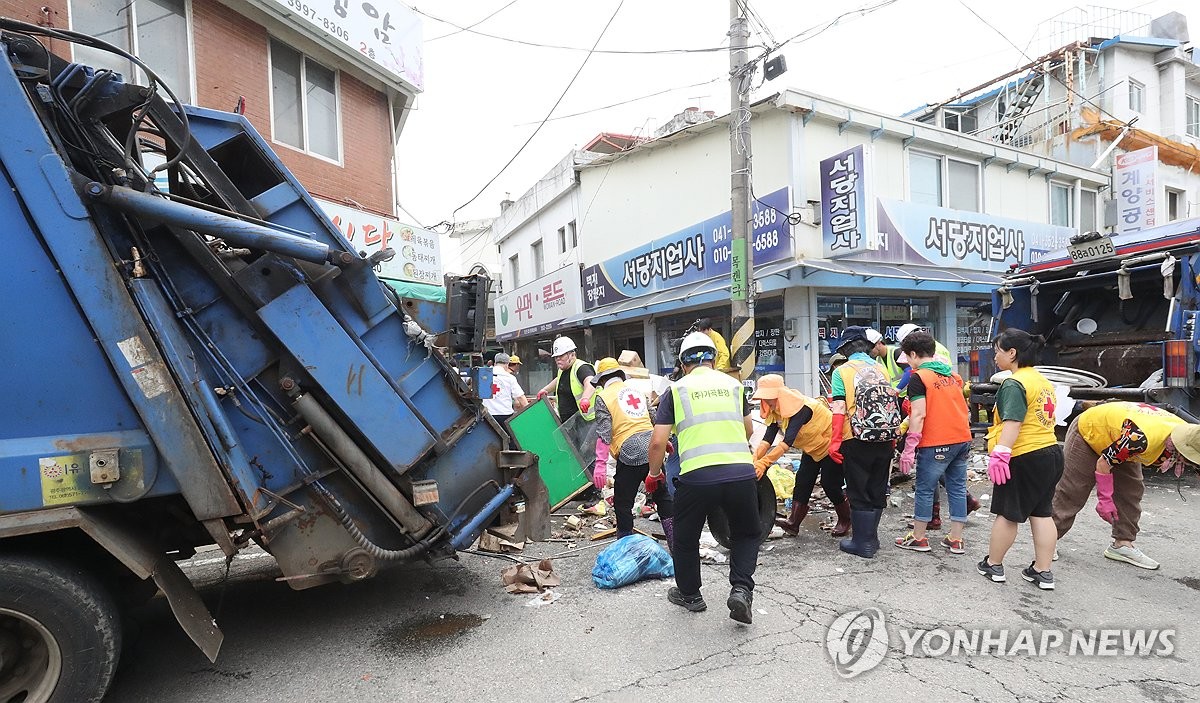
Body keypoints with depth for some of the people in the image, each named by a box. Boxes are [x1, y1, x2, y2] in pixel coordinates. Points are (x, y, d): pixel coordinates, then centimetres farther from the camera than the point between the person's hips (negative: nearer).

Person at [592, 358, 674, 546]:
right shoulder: (637, 390, 18)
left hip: (630, 453, -6)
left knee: (622, 503, 8)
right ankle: (675, 542, 20)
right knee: (662, 497, 17)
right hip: (653, 448, 6)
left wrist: (600, 465, -8)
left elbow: (603, 433, -8)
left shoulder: (603, 397, 1)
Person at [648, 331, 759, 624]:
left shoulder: (676, 390, 6)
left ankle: (689, 594, 37)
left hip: (696, 477, -2)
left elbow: (657, 443, 0)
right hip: (741, 473, 3)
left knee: (685, 539, 22)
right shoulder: (733, 385, 14)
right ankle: (741, 589, 11)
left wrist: (654, 472, 19)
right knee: (748, 534, 26)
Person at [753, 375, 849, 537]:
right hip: (813, 448, 8)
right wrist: (753, 460, -33)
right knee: (802, 481, -2)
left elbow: (787, 442, -43)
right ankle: (793, 523, -2)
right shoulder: (775, 410, -8)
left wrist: (763, 463, -49)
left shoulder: (800, 407, -35)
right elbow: (767, 440, -16)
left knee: (830, 484, -4)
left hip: (831, 445, -8)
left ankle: (845, 520, 19)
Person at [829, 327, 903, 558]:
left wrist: (835, 441, -9)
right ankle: (871, 538, 26)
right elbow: (893, 401, 13)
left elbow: (839, 409, -11)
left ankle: (862, 543, 12)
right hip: (885, 440, 5)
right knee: (878, 491, 16)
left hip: (857, 441, -4)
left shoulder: (842, 371, -5)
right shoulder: (880, 368, 9)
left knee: (859, 493, 6)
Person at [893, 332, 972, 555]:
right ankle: (955, 539, 18)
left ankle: (919, 538, 14)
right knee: (957, 488, 12)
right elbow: (960, 406, 20)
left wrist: (909, 449, -14)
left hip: (936, 444, -7)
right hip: (962, 439, 7)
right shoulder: (952, 374, 12)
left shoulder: (918, 378, -11)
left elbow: (919, 415, -17)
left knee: (925, 489, 4)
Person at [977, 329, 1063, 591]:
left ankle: (993, 565, 17)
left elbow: (1012, 423, -27)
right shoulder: (1043, 381, 14)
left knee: (1007, 513, 4)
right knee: (1042, 513, 13)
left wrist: (999, 454, -31)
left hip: (1024, 458, -9)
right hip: (1051, 452, 9)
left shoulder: (1014, 384, -16)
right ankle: (1043, 572, 18)